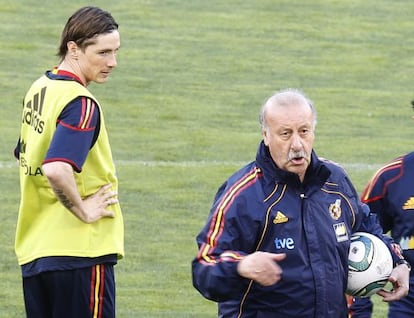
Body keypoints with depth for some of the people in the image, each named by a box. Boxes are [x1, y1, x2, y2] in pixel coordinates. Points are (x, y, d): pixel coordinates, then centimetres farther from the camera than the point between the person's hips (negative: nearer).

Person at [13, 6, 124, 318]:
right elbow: (56, 170, -31)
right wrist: (83, 210, -16)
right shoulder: (81, 104, -17)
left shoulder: (39, 90, 12)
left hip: (33, 251, 9)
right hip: (80, 251, -9)